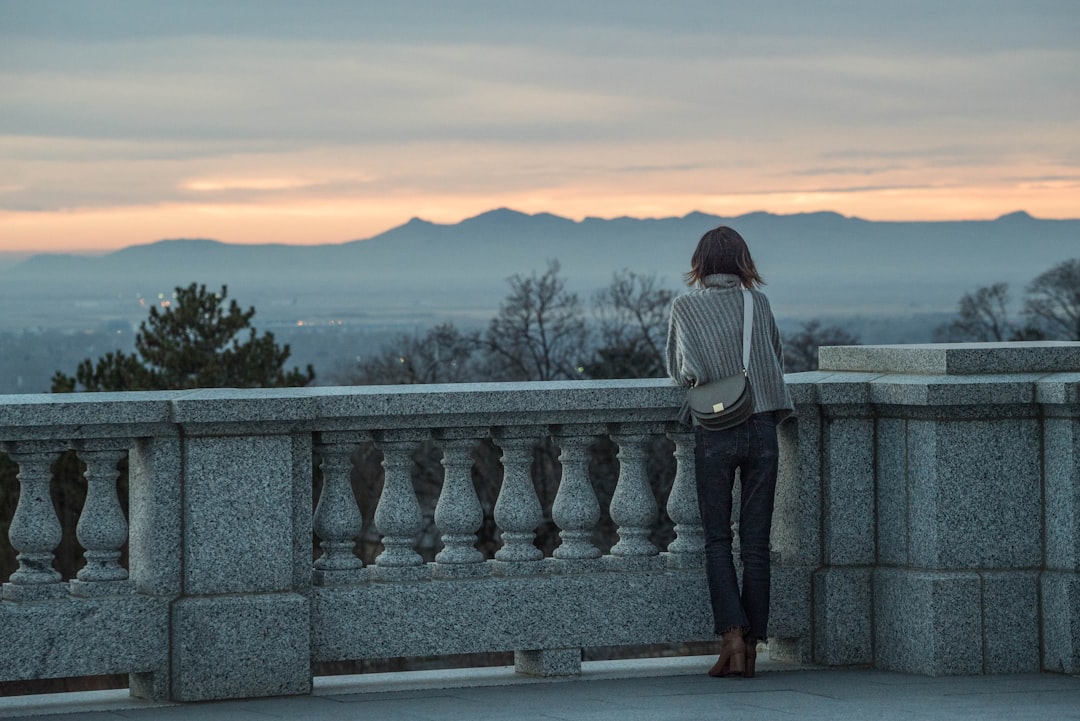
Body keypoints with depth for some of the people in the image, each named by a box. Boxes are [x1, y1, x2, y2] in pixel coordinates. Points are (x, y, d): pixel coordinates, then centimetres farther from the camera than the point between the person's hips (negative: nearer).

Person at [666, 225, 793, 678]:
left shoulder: (684, 305, 1)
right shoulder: (758, 301, 7)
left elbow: (678, 371, 1)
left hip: (714, 433, -2)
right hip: (762, 427, 2)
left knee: (717, 540, 6)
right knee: (756, 541, 5)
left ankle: (732, 637, -11)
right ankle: (751, 647, 5)